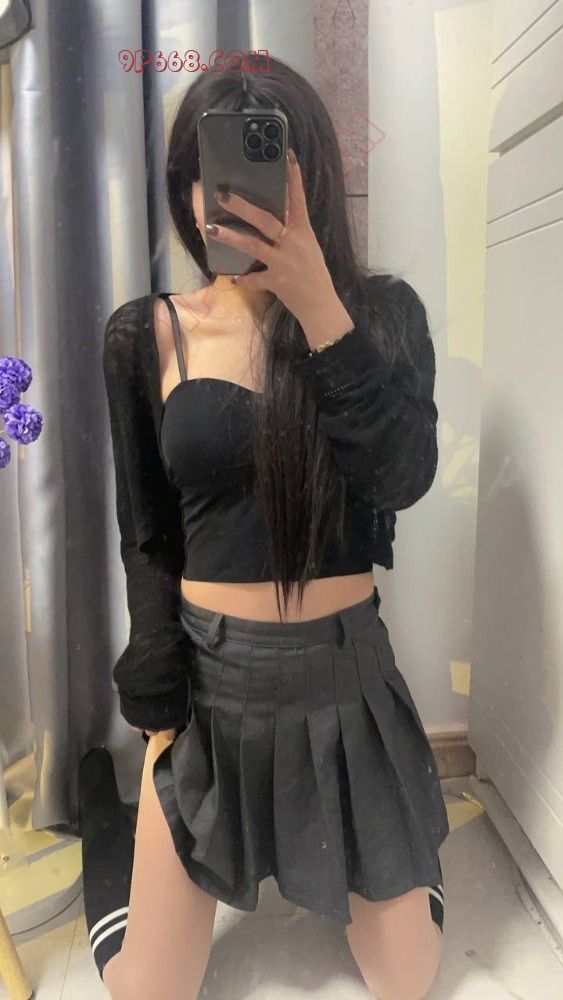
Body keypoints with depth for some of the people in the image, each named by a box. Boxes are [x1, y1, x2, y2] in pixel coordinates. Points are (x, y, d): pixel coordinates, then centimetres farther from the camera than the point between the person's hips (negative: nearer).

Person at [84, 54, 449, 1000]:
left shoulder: (383, 311, -3)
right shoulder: (147, 334, -3)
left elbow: (403, 478, -17)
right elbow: (148, 541, 0)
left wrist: (318, 305, -25)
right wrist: (157, 706, -1)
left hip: (346, 670, 1)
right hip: (207, 674, 0)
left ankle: (394, 851, 48)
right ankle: (119, 849, 41)